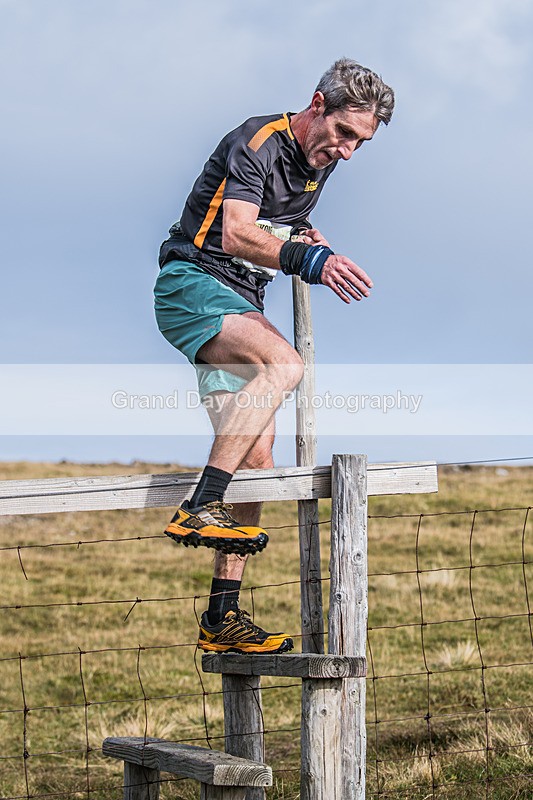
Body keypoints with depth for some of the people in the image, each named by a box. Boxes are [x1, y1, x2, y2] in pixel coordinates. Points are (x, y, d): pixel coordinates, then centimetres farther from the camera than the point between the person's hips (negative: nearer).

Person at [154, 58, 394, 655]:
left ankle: (221, 620, 6)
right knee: (284, 364, -35)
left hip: (240, 305, 8)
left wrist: (308, 237, 11)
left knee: (256, 460, 1)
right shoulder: (258, 142, -15)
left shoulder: (321, 161, 12)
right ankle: (199, 509, -37)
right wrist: (308, 259, -46)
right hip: (192, 283, -8)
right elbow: (237, 233, -31)